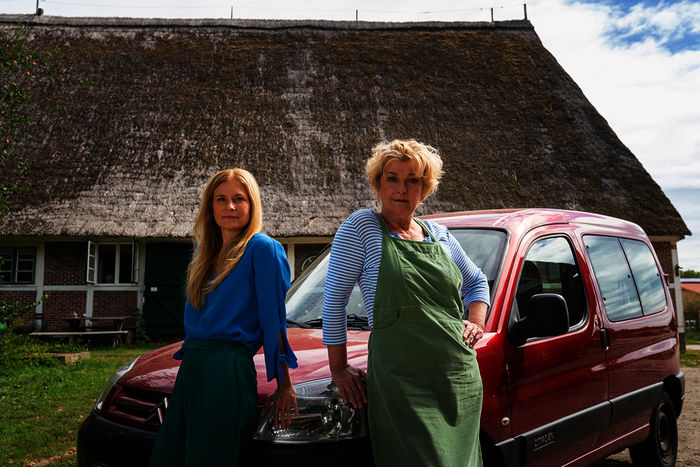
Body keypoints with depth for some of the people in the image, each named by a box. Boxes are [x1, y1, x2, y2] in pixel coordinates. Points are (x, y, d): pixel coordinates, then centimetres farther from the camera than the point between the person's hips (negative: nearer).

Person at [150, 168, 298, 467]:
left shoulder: (262, 248, -7)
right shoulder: (204, 251, 17)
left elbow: (274, 320, -9)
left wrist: (284, 385, -7)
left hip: (229, 372, -8)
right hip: (191, 370, 8)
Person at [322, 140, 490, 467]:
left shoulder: (438, 234, 14)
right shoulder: (362, 227, -1)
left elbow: (477, 282, 30)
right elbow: (334, 298, 0)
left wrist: (476, 322, 11)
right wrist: (339, 367, -2)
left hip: (463, 378, 6)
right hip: (402, 381, -5)